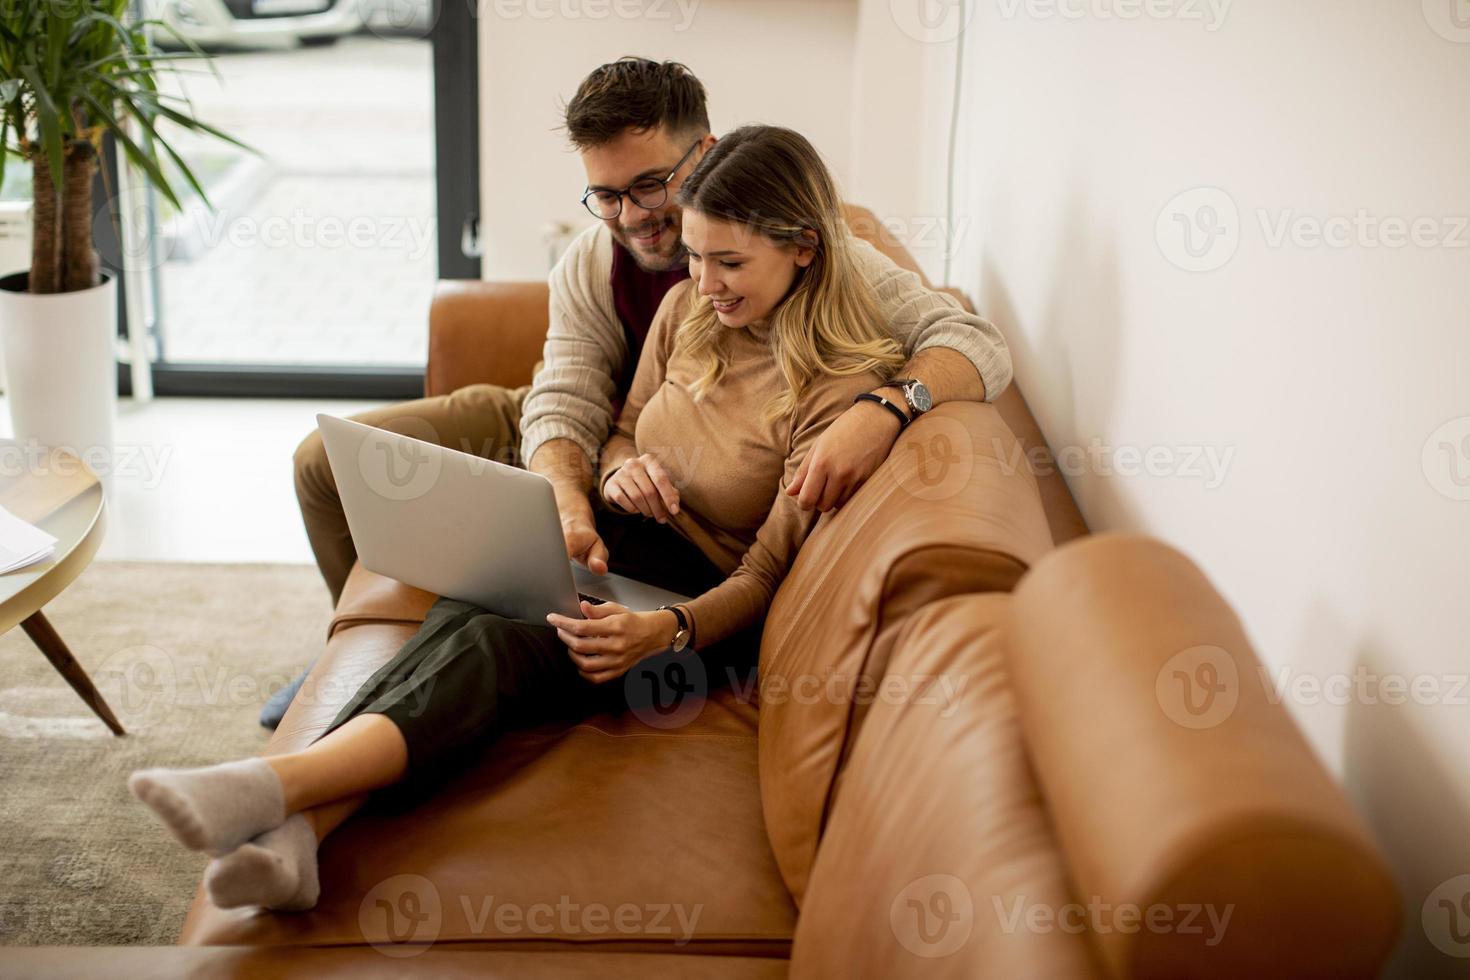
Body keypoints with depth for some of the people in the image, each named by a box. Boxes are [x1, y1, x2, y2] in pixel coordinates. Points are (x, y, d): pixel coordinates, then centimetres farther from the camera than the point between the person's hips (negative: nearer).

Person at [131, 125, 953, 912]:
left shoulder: (841, 390, -13)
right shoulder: (687, 309, 7)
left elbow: (763, 578, -12)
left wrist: (663, 631, -32)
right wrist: (621, 469, -7)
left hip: (700, 609, -5)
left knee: (497, 645, -34)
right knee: (461, 616, -29)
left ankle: (272, 786, -55)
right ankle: (294, 834, -48)